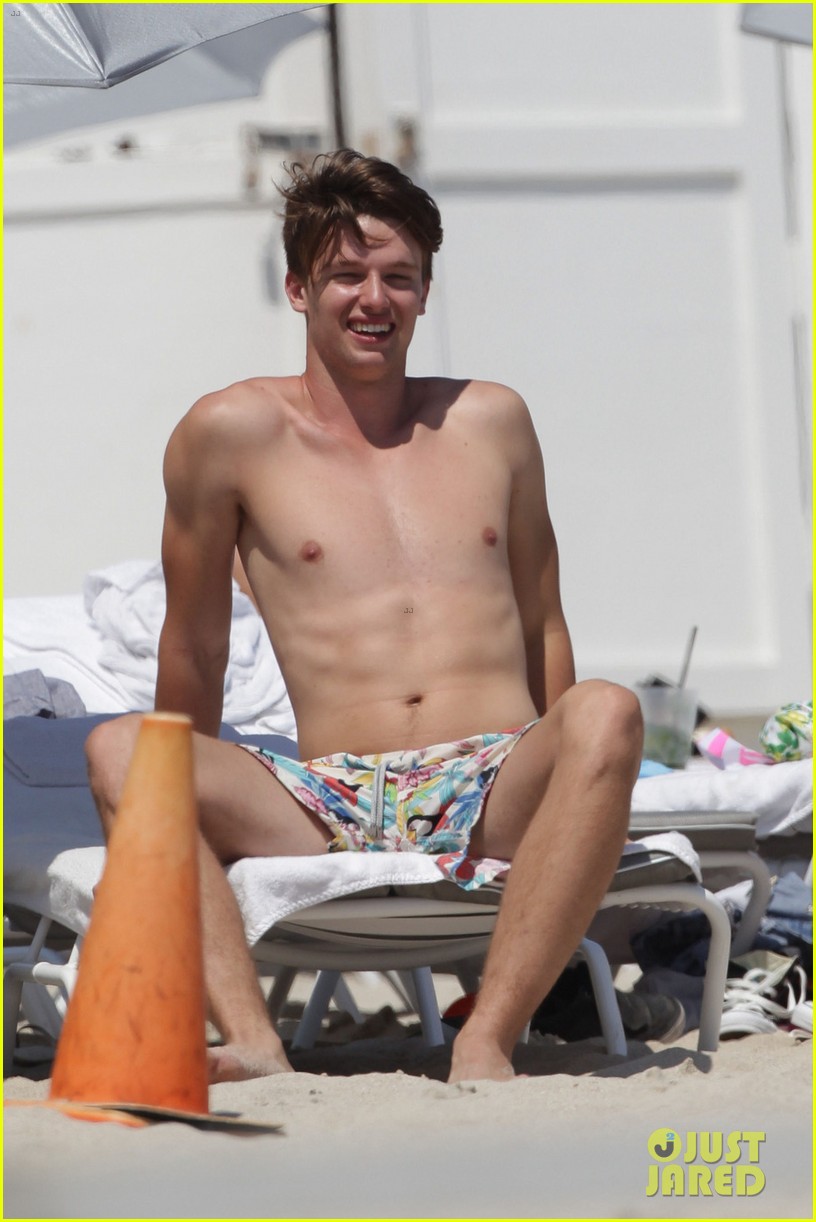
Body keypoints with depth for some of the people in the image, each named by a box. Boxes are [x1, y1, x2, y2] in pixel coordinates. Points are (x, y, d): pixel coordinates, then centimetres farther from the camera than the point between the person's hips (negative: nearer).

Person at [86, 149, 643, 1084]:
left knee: (605, 714, -32)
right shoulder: (233, 433, 9)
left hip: (493, 796, 1)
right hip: (329, 811, -1)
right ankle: (251, 1042, -44)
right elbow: (194, 656, 15)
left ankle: (488, 1041, -40)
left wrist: (569, 799, 12)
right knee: (117, 746, -25)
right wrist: (196, 812, 14)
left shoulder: (491, 422, 17)